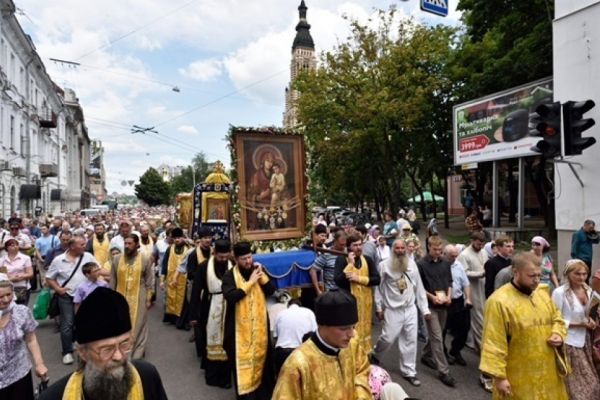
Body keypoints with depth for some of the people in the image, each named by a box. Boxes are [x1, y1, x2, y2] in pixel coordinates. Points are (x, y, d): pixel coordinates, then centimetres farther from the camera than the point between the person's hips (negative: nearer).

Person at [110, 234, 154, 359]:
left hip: (138, 298, -2)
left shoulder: (145, 259, -7)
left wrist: (149, 298, -4)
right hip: (120, 297, 2)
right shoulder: (116, 259, -1)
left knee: (137, 326, 6)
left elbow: (150, 281, -3)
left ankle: (136, 354, 20)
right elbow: (113, 280, 6)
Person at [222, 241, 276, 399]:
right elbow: (230, 296, -25)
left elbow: (271, 290, -4)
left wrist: (261, 275, -17)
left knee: (260, 357, 15)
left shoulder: (257, 270, 3)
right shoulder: (230, 275, -9)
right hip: (240, 325, -4)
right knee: (242, 360, 3)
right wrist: (250, 282, -22)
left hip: (260, 323, 4)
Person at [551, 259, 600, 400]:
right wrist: (580, 324, -19)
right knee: (576, 383, 5)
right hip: (569, 343, -6)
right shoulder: (559, 293, -19)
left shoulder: (588, 290, 1)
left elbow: (588, 313, 16)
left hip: (585, 340, 6)